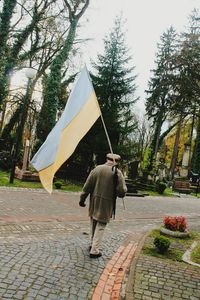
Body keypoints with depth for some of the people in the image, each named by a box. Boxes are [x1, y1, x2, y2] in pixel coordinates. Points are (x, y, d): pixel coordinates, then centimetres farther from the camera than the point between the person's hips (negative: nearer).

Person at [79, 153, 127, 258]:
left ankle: (92, 245, 34)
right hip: (106, 205, -3)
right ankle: (94, 251, 12)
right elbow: (121, 192, -13)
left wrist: (82, 199, 6)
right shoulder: (118, 173, -10)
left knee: (93, 224, 20)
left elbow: (87, 186, -2)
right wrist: (124, 188, 9)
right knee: (100, 226, 8)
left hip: (94, 203, 3)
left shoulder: (97, 169, -2)